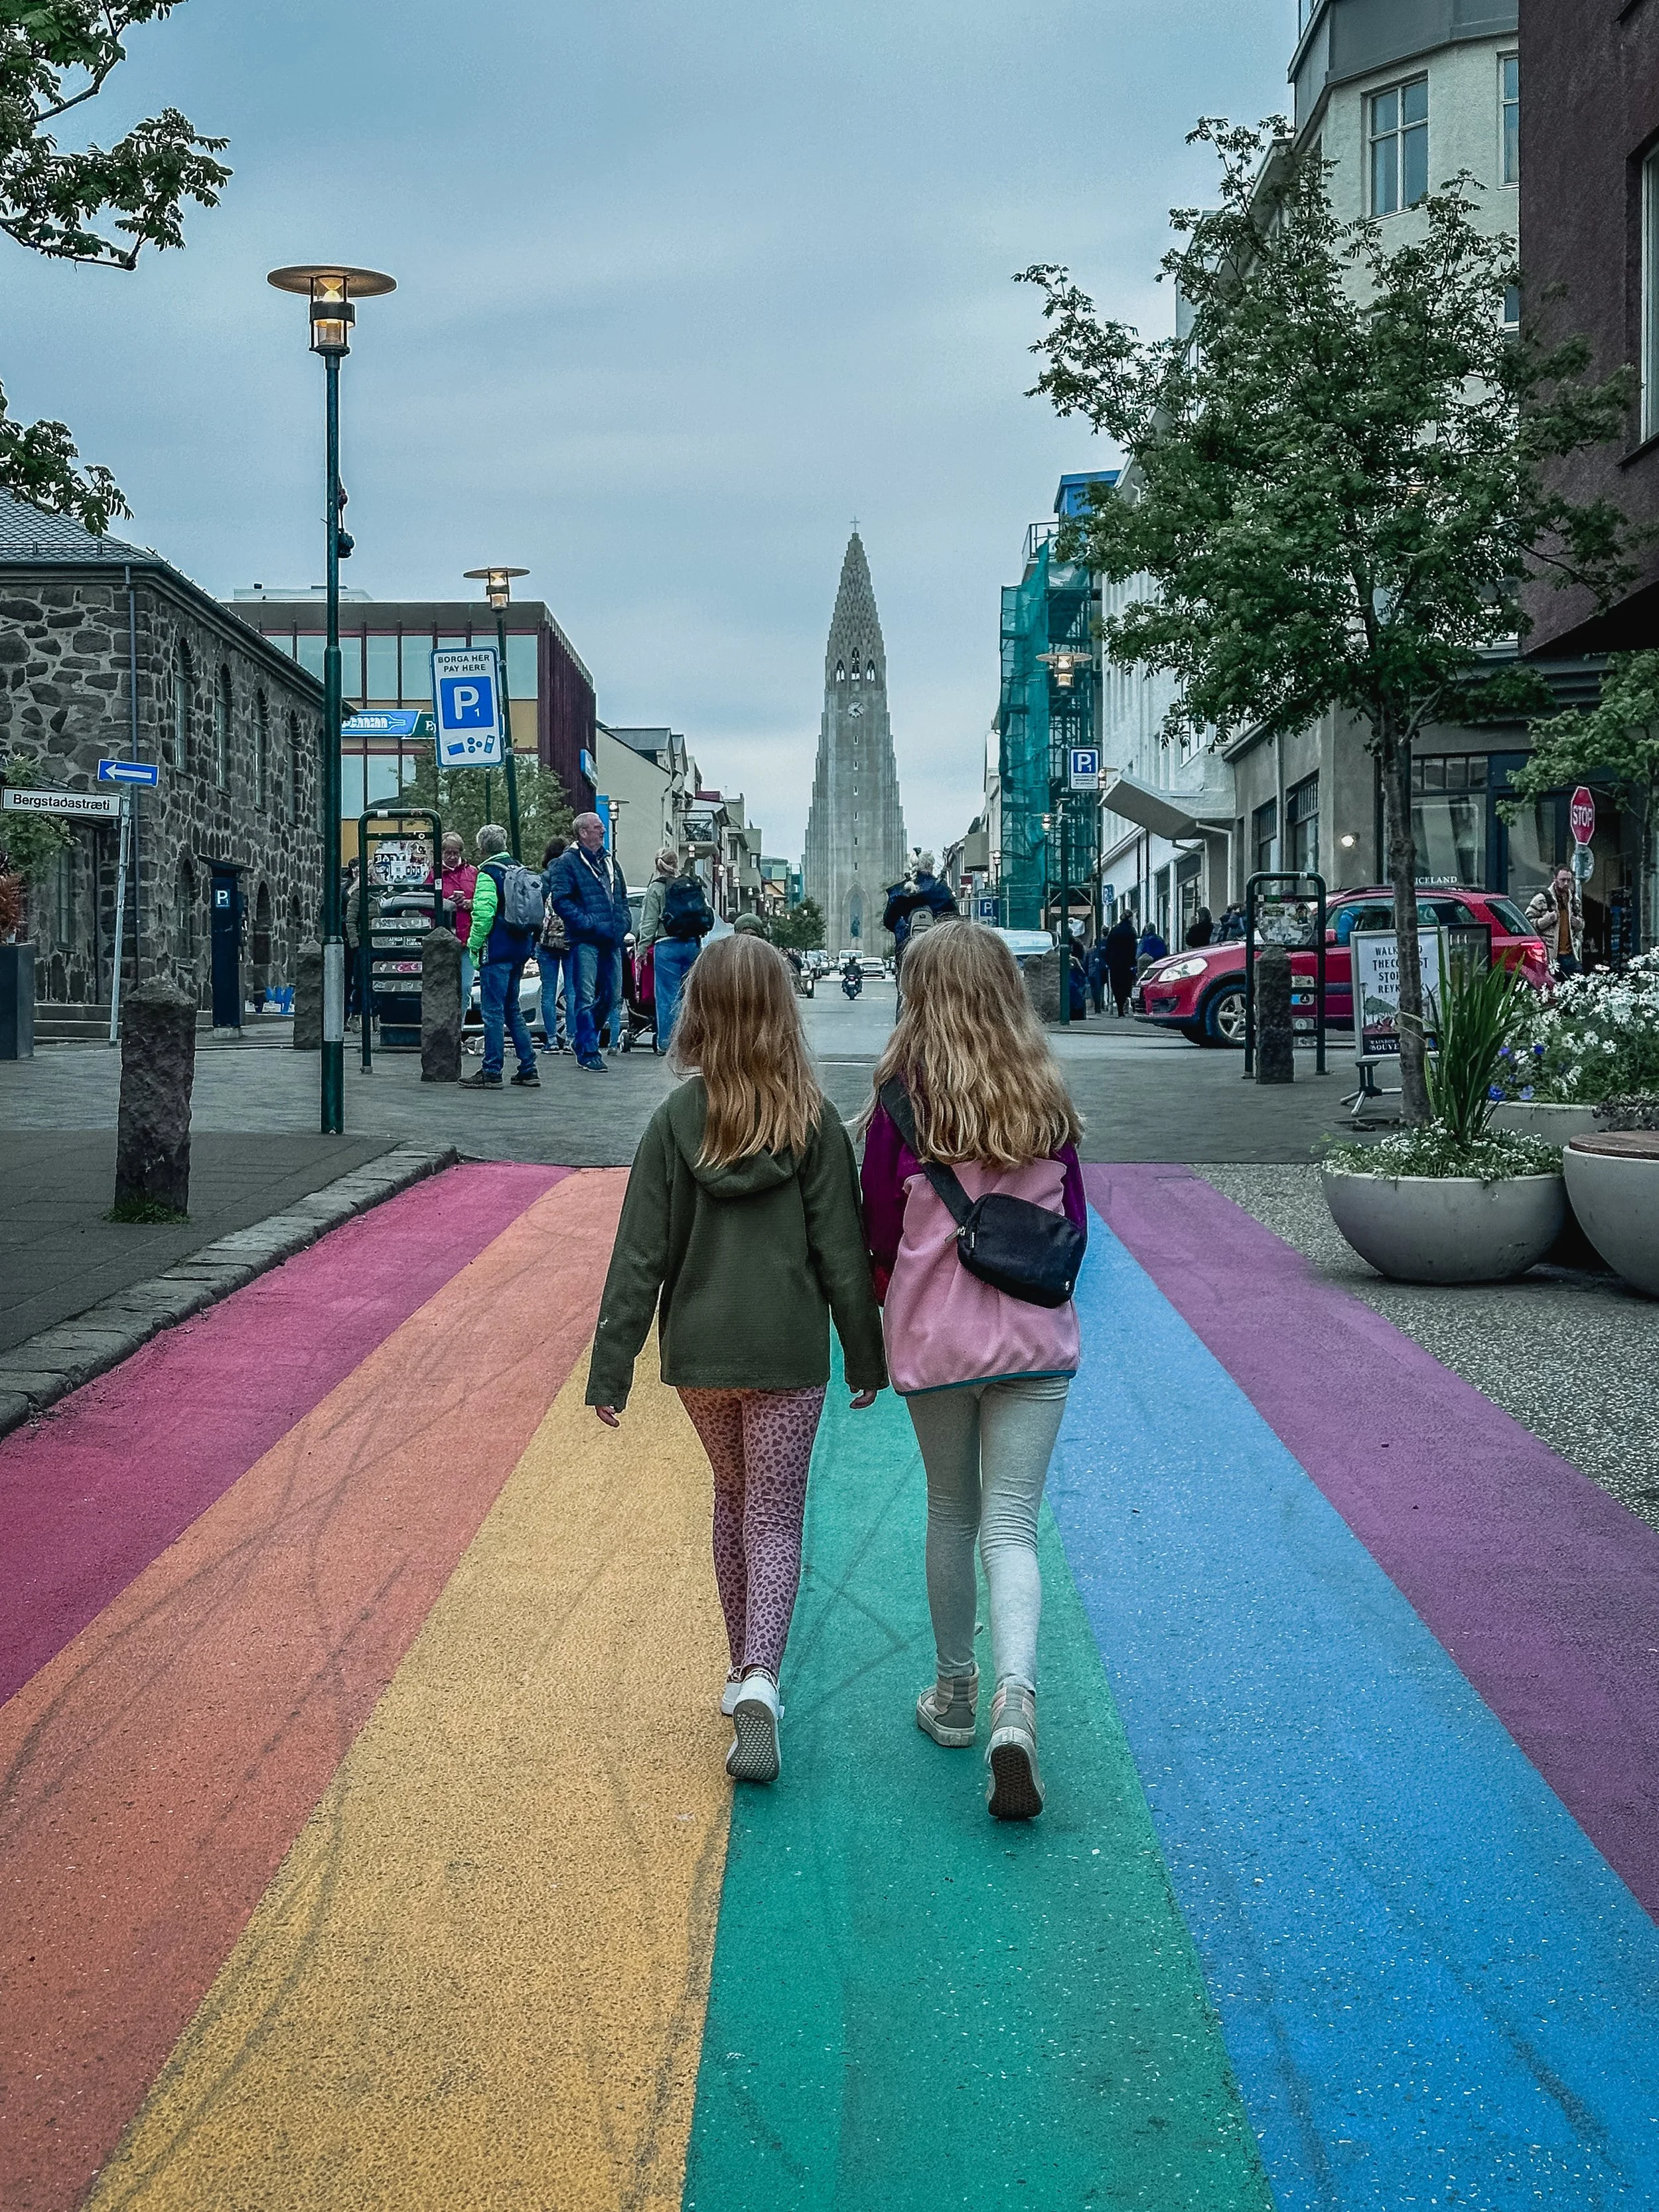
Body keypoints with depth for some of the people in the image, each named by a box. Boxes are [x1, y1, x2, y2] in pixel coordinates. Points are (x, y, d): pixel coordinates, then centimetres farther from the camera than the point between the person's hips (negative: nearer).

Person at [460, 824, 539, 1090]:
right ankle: (528, 1069, 14)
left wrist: (474, 945, -10)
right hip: (520, 949, 8)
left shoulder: (488, 874, -11)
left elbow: (483, 915, -20)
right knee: (512, 1010, 15)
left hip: (497, 951, -8)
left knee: (494, 1011, -5)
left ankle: (491, 1072, -3)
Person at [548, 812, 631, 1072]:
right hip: (585, 941, -7)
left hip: (612, 941, 7)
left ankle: (586, 1041, 27)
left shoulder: (609, 862, 20)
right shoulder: (567, 862, -3)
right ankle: (588, 1052, -1)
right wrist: (588, 924, -18)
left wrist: (624, 922, 9)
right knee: (586, 998, -6)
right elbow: (562, 900, -12)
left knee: (612, 997, 10)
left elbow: (622, 897, 27)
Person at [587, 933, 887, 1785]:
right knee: (775, 1519, 4)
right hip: (788, 1353, -2)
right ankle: (758, 1678, -16)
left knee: (732, 1501, 22)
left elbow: (640, 1255, -6)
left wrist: (610, 1370, -1)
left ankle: (744, 1672, 30)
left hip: (699, 1351, 2)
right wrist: (867, 1357, 6)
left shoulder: (676, 1120, -6)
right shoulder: (814, 1123, -8)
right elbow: (841, 1251, -4)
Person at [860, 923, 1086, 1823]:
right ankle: (1014, 1701, -18)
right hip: (1036, 1340, 1)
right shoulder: (1046, 1100, -1)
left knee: (952, 1512, 16)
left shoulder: (904, 1102, -10)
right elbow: (1072, 1227, 7)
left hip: (935, 1338, -1)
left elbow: (880, 1232, -2)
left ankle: (955, 1696, 30)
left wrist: (881, 1320, 16)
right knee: (1012, 1523, 2)